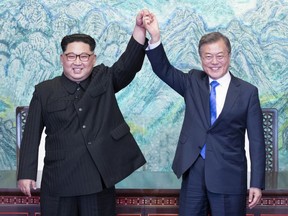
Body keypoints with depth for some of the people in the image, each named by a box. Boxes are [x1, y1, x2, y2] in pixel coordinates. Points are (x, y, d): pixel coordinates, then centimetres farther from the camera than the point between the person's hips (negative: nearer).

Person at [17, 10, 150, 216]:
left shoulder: (105, 79, 6)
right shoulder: (44, 91, 4)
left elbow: (129, 64, -11)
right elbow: (32, 134, 4)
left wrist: (140, 29, -27)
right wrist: (26, 173, -1)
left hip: (99, 177, 1)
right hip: (59, 180, 0)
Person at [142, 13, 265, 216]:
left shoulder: (248, 92, -1)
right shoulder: (193, 82, 8)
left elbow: (257, 140, -2)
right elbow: (163, 69, -4)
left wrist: (257, 183, -5)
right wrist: (155, 37, -21)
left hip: (228, 175, -2)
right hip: (193, 171, 2)